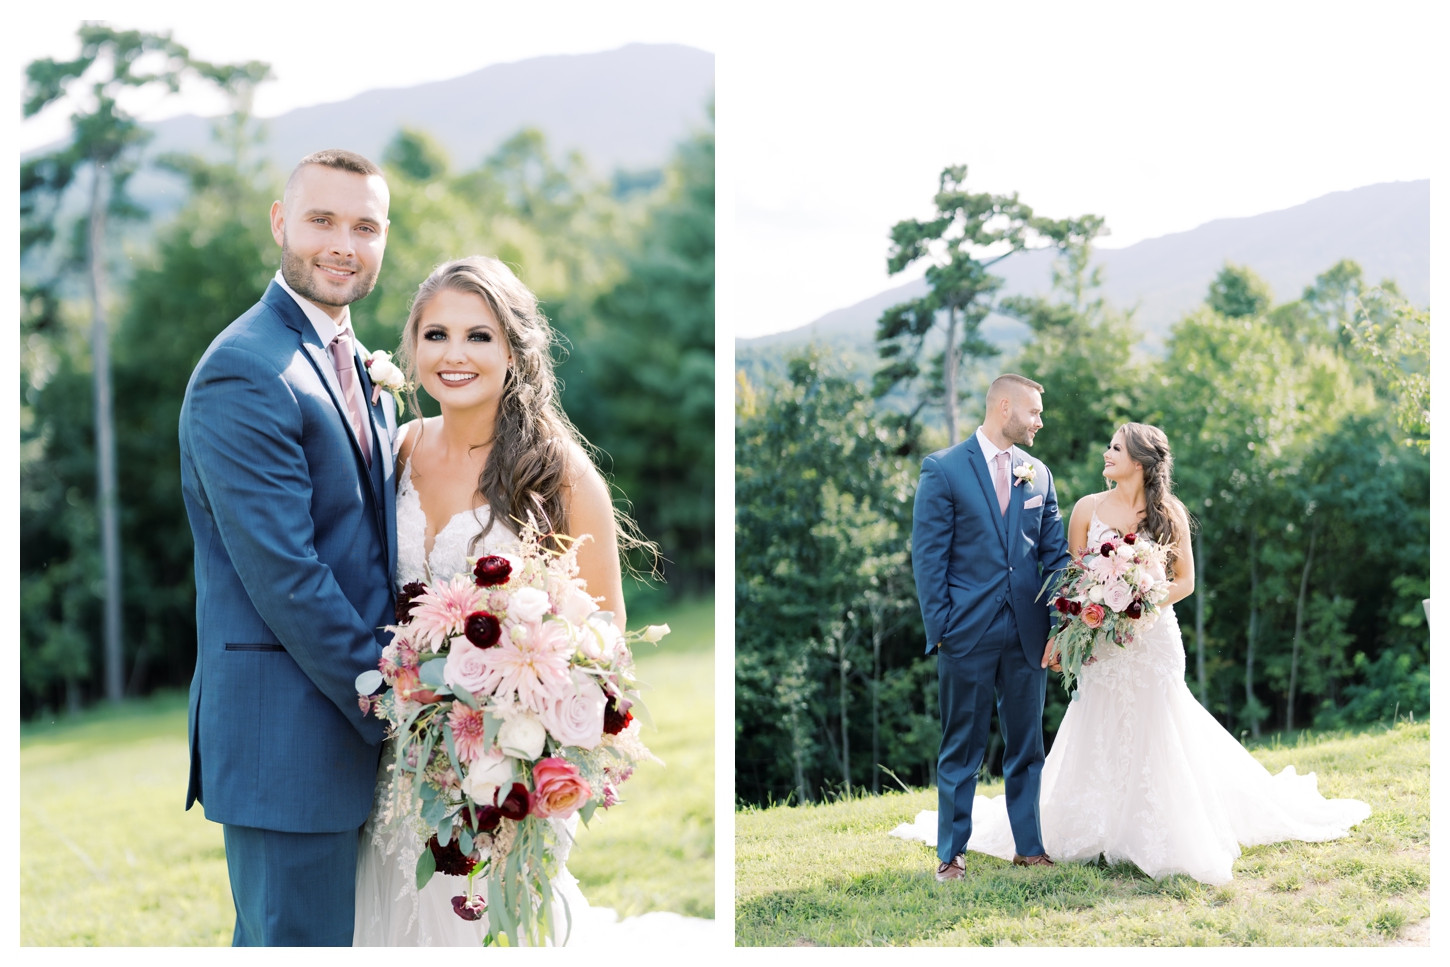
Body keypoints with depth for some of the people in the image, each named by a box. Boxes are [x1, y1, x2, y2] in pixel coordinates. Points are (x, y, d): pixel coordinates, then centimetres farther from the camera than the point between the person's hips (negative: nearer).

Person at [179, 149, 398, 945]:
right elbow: (283, 577, -20)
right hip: (287, 730, -9)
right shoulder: (243, 374, -16)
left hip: (353, 718, 9)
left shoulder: (364, 371, 14)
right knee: (297, 937, -1)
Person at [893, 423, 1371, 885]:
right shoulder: (1088, 509, 2)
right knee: (1098, 741, 3)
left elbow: (1184, 581, 3)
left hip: (1153, 638, -1)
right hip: (1099, 642, 1)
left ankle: (1165, 838, 13)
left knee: (1156, 740, 1)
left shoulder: (1169, 513, 0)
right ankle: (1098, 834, 15)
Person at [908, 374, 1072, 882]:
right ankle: (951, 853, 14)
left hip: (1028, 631, 4)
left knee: (1026, 746, 11)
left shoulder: (1038, 473, 9)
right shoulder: (944, 469, -4)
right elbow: (928, 554, -6)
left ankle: (1029, 845, 21)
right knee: (962, 750, 5)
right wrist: (939, 626, -10)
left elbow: (1055, 551, 11)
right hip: (969, 631, -4)